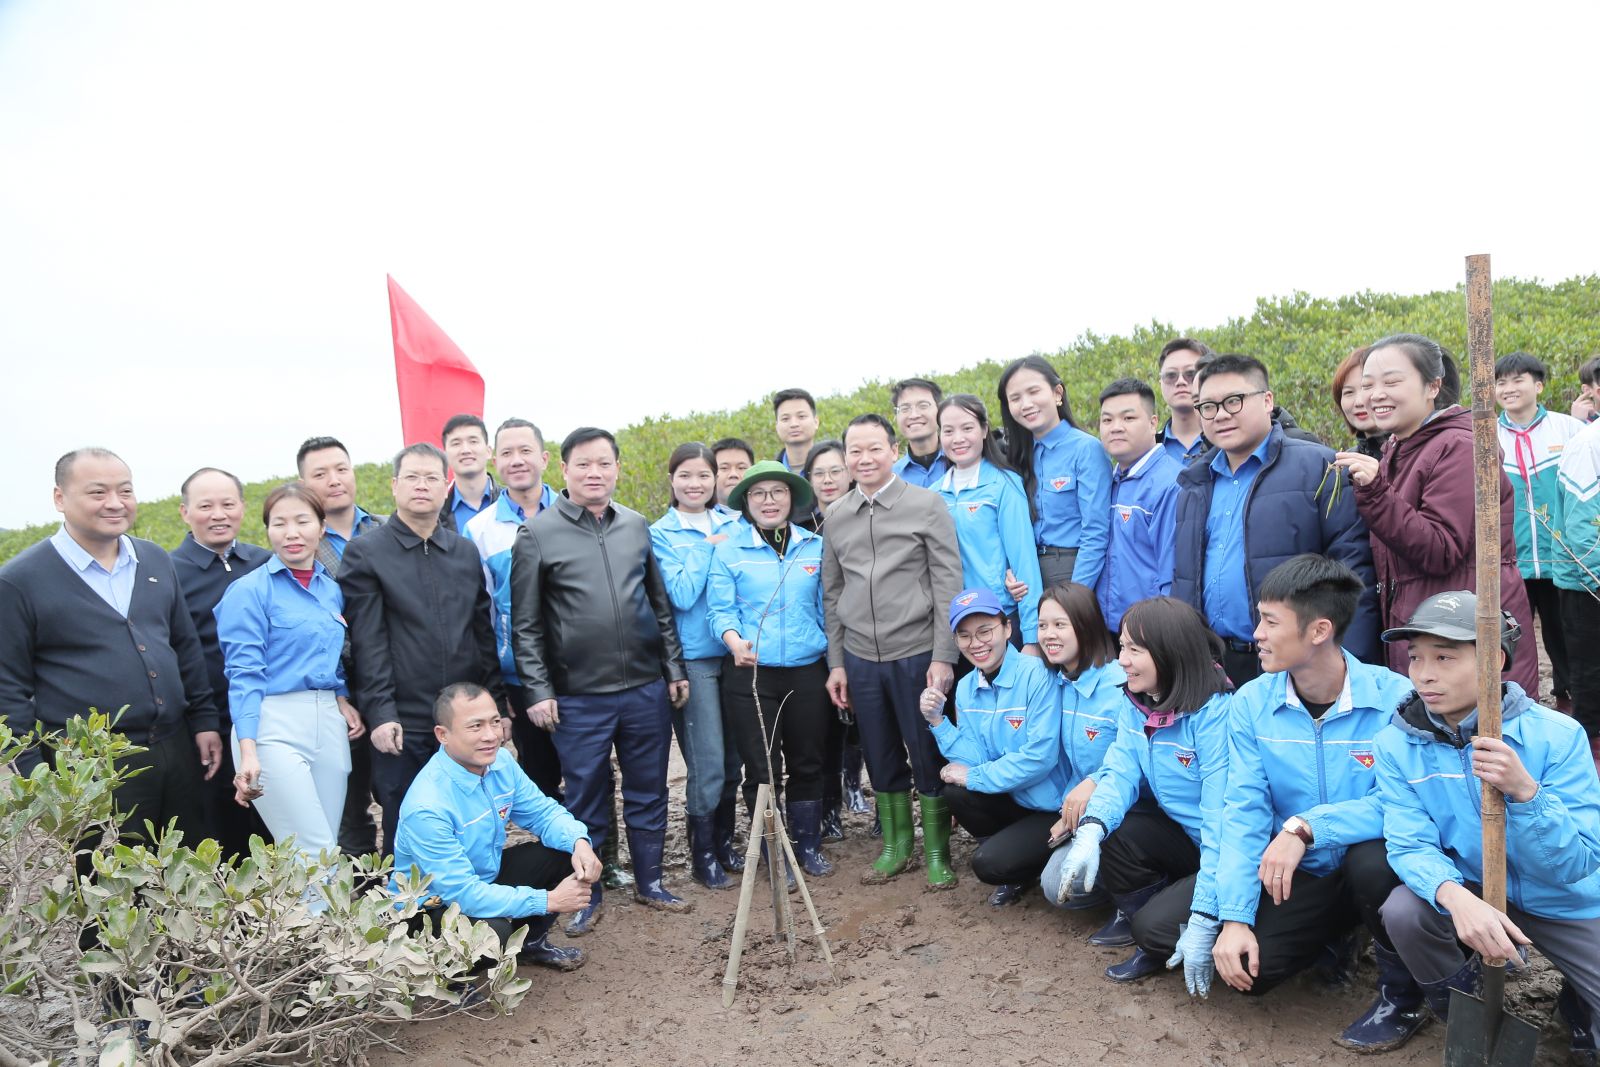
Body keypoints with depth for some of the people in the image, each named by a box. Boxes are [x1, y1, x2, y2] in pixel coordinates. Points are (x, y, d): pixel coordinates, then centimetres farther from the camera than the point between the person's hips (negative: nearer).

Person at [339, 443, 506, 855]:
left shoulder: (466, 552, 12)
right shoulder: (365, 552, 0)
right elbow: (367, 642, -7)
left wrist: (497, 703, 9)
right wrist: (380, 713, -13)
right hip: (404, 725, -3)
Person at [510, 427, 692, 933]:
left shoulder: (637, 526, 8)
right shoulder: (538, 534, -4)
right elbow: (525, 625, -3)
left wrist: (675, 668, 9)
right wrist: (539, 690, -8)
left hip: (647, 688, 3)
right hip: (579, 697, -3)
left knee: (648, 792, 14)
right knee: (585, 799, 9)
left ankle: (650, 882, 31)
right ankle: (587, 896, 25)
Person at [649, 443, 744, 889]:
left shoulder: (733, 525, 9)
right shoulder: (661, 533, -2)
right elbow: (682, 596, -13)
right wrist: (707, 547, -11)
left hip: (736, 652, 4)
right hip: (694, 658, -4)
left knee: (733, 759, 11)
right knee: (707, 764, -3)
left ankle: (724, 840, 29)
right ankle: (702, 853, 15)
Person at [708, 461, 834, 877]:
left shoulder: (815, 546, 6)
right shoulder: (728, 549, -1)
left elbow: (826, 608, 10)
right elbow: (720, 609, -5)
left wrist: (838, 666, 10)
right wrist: (735, 640, -25)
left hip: (808, 671, 2)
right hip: (750, 672, -2)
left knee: (807, 762, 11)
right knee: (761, 767, 3)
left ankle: (809, 846, 29)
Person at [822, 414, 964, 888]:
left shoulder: (927, 504, -4)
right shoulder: (836, 515, 7)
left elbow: (948, 585, -6)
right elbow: (832, 593, 12)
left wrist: (943, 657, -11)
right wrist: (836, 661, 9)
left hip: (916, 655, -3)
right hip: (861, 659, 4)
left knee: (928, 756, 5)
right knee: (881, 759, 13)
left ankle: (937, 851, 22)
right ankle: (896, 844, 31)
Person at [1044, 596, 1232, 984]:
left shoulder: (1215, 715, -25)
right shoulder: (1137, 707, -1)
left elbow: (1223, 823, -29)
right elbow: (1120, 774, -8)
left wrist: (1203, 921, -31)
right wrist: (1090, 829, -31)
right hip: (1180, 833, 7)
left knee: (1156, 925, -23)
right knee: (1104, 833, -16)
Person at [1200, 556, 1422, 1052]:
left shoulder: (1394, 697, -19)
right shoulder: (1252, 703, -7)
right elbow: (1244, 813, -9)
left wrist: (1308, 826, -36)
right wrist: (1235, 917, -18)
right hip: (1303, 875, 3)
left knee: (1371, 861, -37)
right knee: (1248, 969, -17)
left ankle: (1403, 998, -5)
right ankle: (1334, 936, 18)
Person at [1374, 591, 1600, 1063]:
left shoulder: (1556, 736, -19)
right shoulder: (1397, 744, -13)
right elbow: (1411, 846, -17)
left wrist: (1525, 791, -38)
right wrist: (1454, 895, -40)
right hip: (1469, 896, 1)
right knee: (1404, 911, -29)